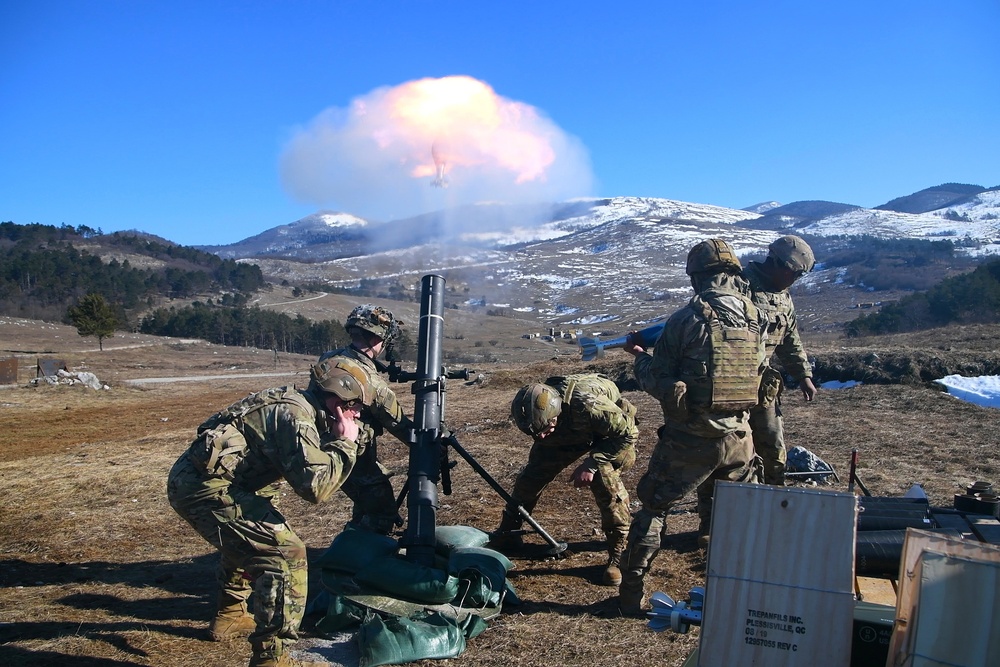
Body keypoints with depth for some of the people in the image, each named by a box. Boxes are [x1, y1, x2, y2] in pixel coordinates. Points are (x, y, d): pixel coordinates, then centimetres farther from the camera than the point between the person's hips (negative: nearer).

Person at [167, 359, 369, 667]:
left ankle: (230, 616, 46)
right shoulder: (296, 414, -14)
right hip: (206, 487, -11)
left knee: (247, 539, 32)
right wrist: (345, 443, -9)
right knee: (285, 553, -11)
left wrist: (336, 440, 14)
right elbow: (315, 485, -22)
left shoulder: (292, 402, 15)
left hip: (186, 479, 11)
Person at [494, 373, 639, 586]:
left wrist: (590, 464, -35)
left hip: (610, 434, -4)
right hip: (568, 432, 5)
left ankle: (619, 554, -14)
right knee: (532, 475, -4)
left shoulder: (587, 404, -46)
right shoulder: (535, 411, -28)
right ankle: (506, 535, 17)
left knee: (604, 476, -29)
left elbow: (628, 433, -32)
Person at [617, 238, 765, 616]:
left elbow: (657, 383, -8)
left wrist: (639, 355, 10)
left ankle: (631, 595, 15)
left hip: (690, 440, -4)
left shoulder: (686, 320, -13)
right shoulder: (756, 319, 3)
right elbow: (758, 375, 15)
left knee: (653, 509, 11)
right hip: (739, 438, 5)